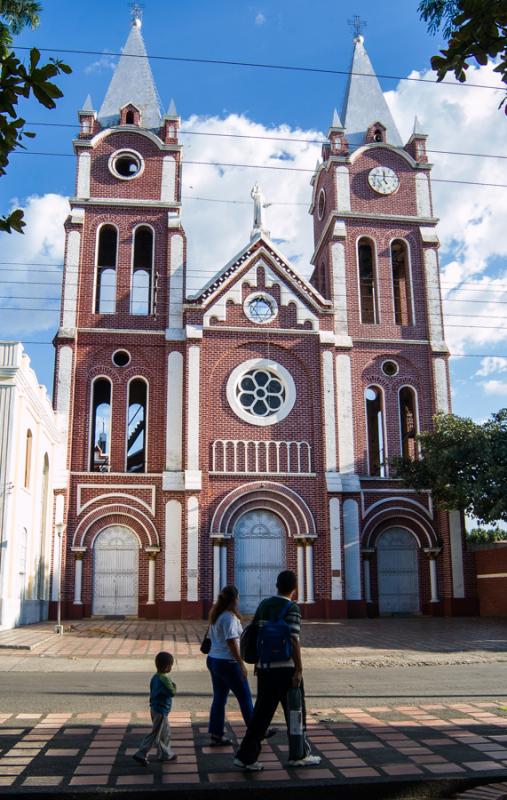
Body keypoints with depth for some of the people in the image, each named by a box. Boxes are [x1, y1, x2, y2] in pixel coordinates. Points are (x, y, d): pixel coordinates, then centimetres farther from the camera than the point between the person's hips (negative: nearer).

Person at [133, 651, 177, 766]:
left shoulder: (155, 677, 4)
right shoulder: (164, 680, -24)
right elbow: (172, 693, -22)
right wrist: (174, 686, -3)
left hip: (155, 708, 9)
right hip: (161, 711, -9)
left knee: (166, 732, 19)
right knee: (154, 734, 0)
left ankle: (166, 754, 28)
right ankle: (141, 754, 4)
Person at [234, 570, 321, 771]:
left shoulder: (264, 605, 8)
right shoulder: (291, 608, -12)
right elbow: (293, 640, -18)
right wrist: (299, 669, -16)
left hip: (264, 667, 6)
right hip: (285, 668, -6)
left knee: (261, 712, 11)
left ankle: (247, 756, 8)